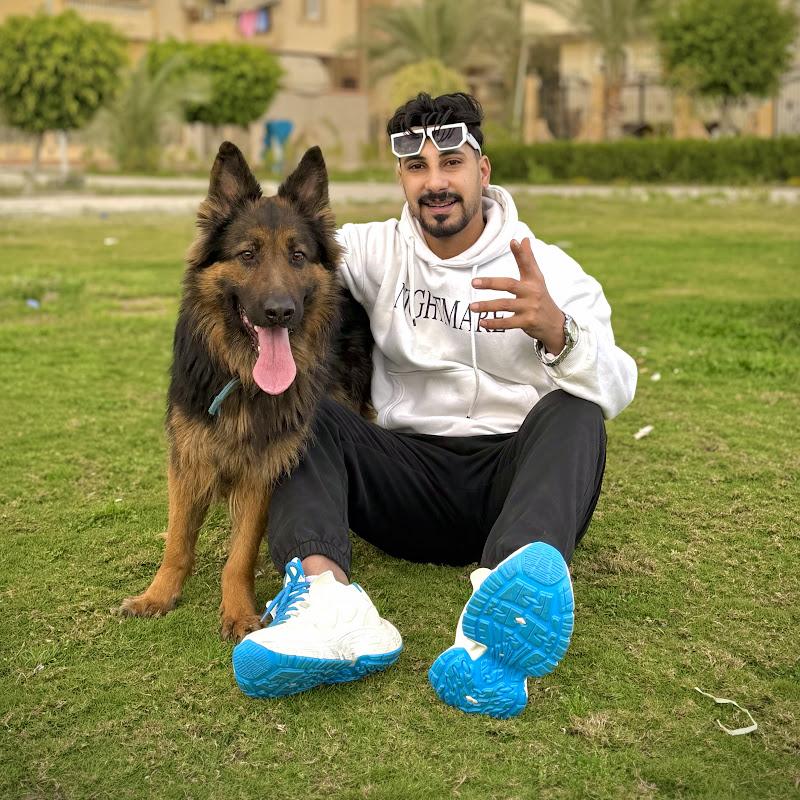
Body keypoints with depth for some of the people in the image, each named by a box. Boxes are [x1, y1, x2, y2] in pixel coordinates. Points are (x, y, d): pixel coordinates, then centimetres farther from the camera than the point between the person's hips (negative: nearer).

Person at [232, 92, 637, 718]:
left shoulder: (549, 269, 2)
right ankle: (330, 601, -45)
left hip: (516, 474, -2)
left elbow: (616, 390, -12)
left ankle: (505, 610, -60)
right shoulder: (380, 251, 12)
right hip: (413, 474, 2)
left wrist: (554, 330, -34)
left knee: (572, 412, -31)